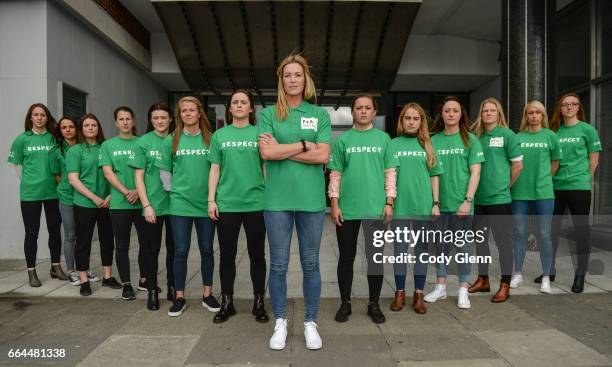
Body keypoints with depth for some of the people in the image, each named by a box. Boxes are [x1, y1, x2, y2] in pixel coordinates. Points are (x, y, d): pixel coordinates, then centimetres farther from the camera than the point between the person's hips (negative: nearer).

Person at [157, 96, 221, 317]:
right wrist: (172, 190, 2)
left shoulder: (211, 139, 1)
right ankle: (179, 298, 17)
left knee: (207, 250, 8)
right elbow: (164, 170, 10)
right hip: (180, 204, 0)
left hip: (206, 203, 0)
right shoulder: (171, 140, 4)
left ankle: (207, 295, 22)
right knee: (180, 251, 5)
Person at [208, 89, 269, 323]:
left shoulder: (259, 133, 3)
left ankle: (259, 303, 22)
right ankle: (227, 303, 24)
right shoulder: (219, 135, 8)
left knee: (257, 254, 8)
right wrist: (211, 200, 1)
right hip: (227, 204, 1)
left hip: (256, 203, -1)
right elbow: (215, 170, 7)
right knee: (227, 254, 9)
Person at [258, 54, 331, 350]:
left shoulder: (320, 114, 6)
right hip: (277, 199, 0)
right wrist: (304, 144, -7)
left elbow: (323, 156, -6)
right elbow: (267, 153, -10)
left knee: (310, 264, 10)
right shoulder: (268, 114, 5)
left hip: (311, 198, 1)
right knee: (278, 264, 9)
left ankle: (310, 323, 26)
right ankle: (280, 322, 27)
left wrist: (282, 151, -9)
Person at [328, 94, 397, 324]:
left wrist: (389, 203, -1)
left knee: (376, 257, 8)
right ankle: (345, 303, 24)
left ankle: (374, 304, 24)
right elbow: (335, 174, 4)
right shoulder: (343, 140, 5)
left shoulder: (383, 138, 7)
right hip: (347, 209, 0)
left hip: (376, 208, 1)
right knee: (346, 257, 9)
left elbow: (390, 173, 6)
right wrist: (334, 204, -3)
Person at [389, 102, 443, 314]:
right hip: (399, 206, -1)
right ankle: (400, 293, 19)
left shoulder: (427, 145, 8)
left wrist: (436, 203, 2)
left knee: (421, 249, 8)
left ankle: (419, 294, 19)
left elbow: (434, 176, 9)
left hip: (424, 206, 1)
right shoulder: (393, 144, 4)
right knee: (400, 249, 7)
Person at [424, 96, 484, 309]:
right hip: (439, 203, 3)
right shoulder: (433, 140, 5)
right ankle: (440, 287, 26)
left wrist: (467, 200, -12)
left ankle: (463, 291, 19)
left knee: (461, 246, 6)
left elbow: (475, 172, -4)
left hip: (461, 204, -2)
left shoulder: (470, 140, 0)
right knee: (441, 245, 12)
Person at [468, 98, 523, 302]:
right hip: (479, 199, 5)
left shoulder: (506, 134, -4)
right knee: (480, 240, 13)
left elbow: (518, 164, -4)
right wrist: (476, 189, 5)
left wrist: (505, 185, 1)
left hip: (500, 199, -5)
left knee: (503, 242, 3)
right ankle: (483, 280, 28)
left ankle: (505, 285, 15)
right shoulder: (477, 136, 9)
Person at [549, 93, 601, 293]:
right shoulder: (555, 130, 8)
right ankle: (549, 271, 21)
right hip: (555, 187, 3)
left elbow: (594, 158, 2)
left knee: (581, 230, 3)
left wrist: (583, 179, 1)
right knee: (551, 229, 8)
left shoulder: (587, 129, 0)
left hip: (579, 187, -3)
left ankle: (580, 275, 13)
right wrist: (550, 178, 6)